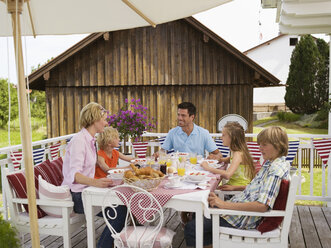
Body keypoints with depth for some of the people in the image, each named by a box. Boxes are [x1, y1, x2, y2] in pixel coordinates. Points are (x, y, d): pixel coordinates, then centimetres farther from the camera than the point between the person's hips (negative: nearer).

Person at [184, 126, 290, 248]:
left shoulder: (277, 169, -22)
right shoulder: (270, 163, 8)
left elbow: (262, 205, -32)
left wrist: (225, 205, -32)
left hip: (243, 219, -10)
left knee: (191, 228, -12)